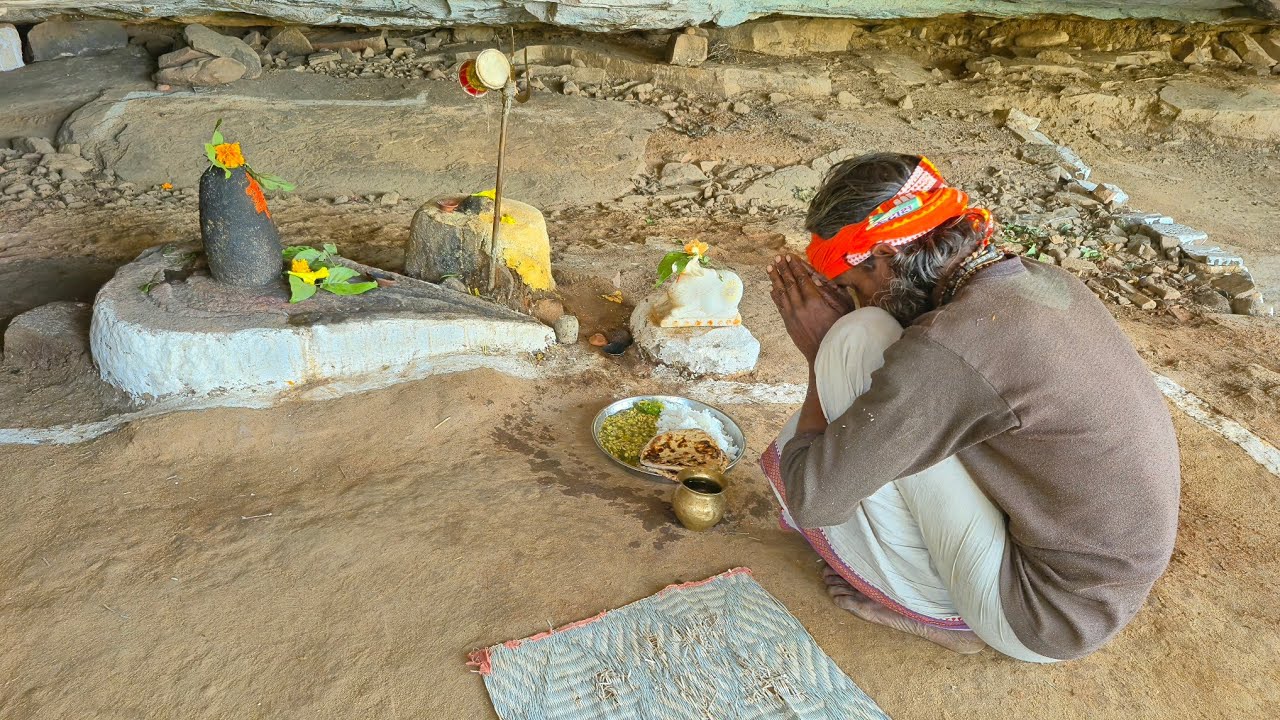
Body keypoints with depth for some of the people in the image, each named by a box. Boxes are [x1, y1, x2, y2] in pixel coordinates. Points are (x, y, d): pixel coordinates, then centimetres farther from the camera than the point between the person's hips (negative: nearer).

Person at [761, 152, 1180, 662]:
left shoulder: (945, 345, -28)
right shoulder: (1046, 281, -2)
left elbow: (813, 499, -21)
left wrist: (822, 354, -10)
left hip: (1042, 620, -8)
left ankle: (927, 599, -1)